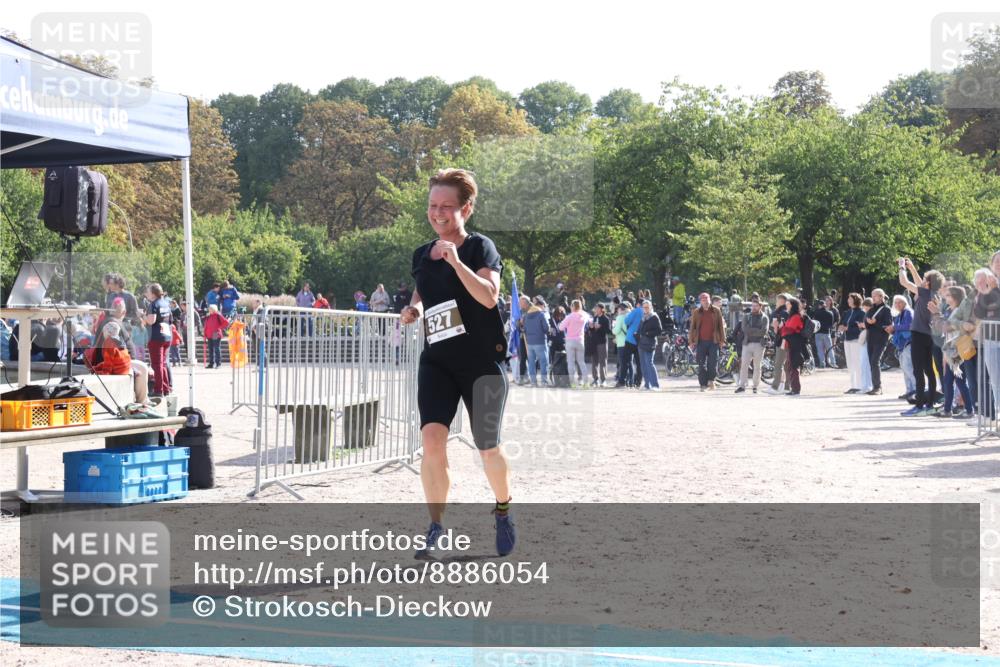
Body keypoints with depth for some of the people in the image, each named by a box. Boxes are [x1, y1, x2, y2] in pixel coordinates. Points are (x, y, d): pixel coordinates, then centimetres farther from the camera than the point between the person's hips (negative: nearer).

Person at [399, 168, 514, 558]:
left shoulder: (480, 247, -7)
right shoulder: (421, 255, 8)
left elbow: (489, 296, -23)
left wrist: (456, 261, -31)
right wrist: (414, 309, 5)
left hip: (482, 361, -4)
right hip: (437, 361, 4)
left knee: (487, 448, 6)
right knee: (432, 438, -16)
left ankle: (503, 511, 35)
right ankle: (435, 527, -7)